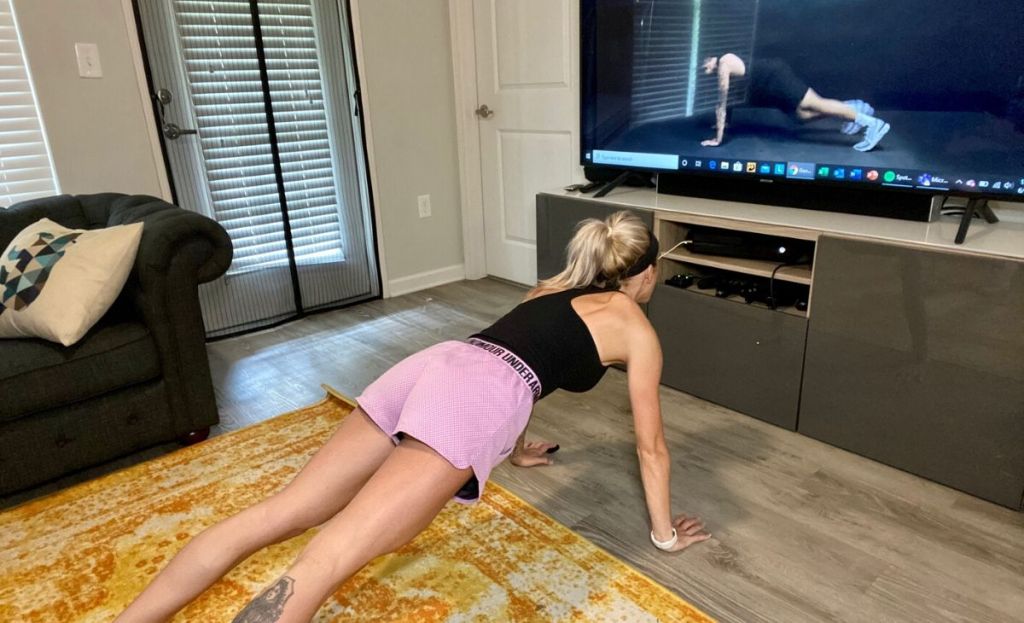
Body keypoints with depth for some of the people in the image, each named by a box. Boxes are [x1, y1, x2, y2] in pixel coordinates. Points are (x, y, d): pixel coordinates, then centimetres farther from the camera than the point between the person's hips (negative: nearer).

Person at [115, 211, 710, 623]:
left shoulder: (554, 287, 34)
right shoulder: (636, 326, 16)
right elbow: (652, 444, 19)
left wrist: (518, 447, 60)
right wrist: (665, 532, 33)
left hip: (434, 366, 7)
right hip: (476, 397, -7)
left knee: (277, 514, 4)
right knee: (323, 566, -16)